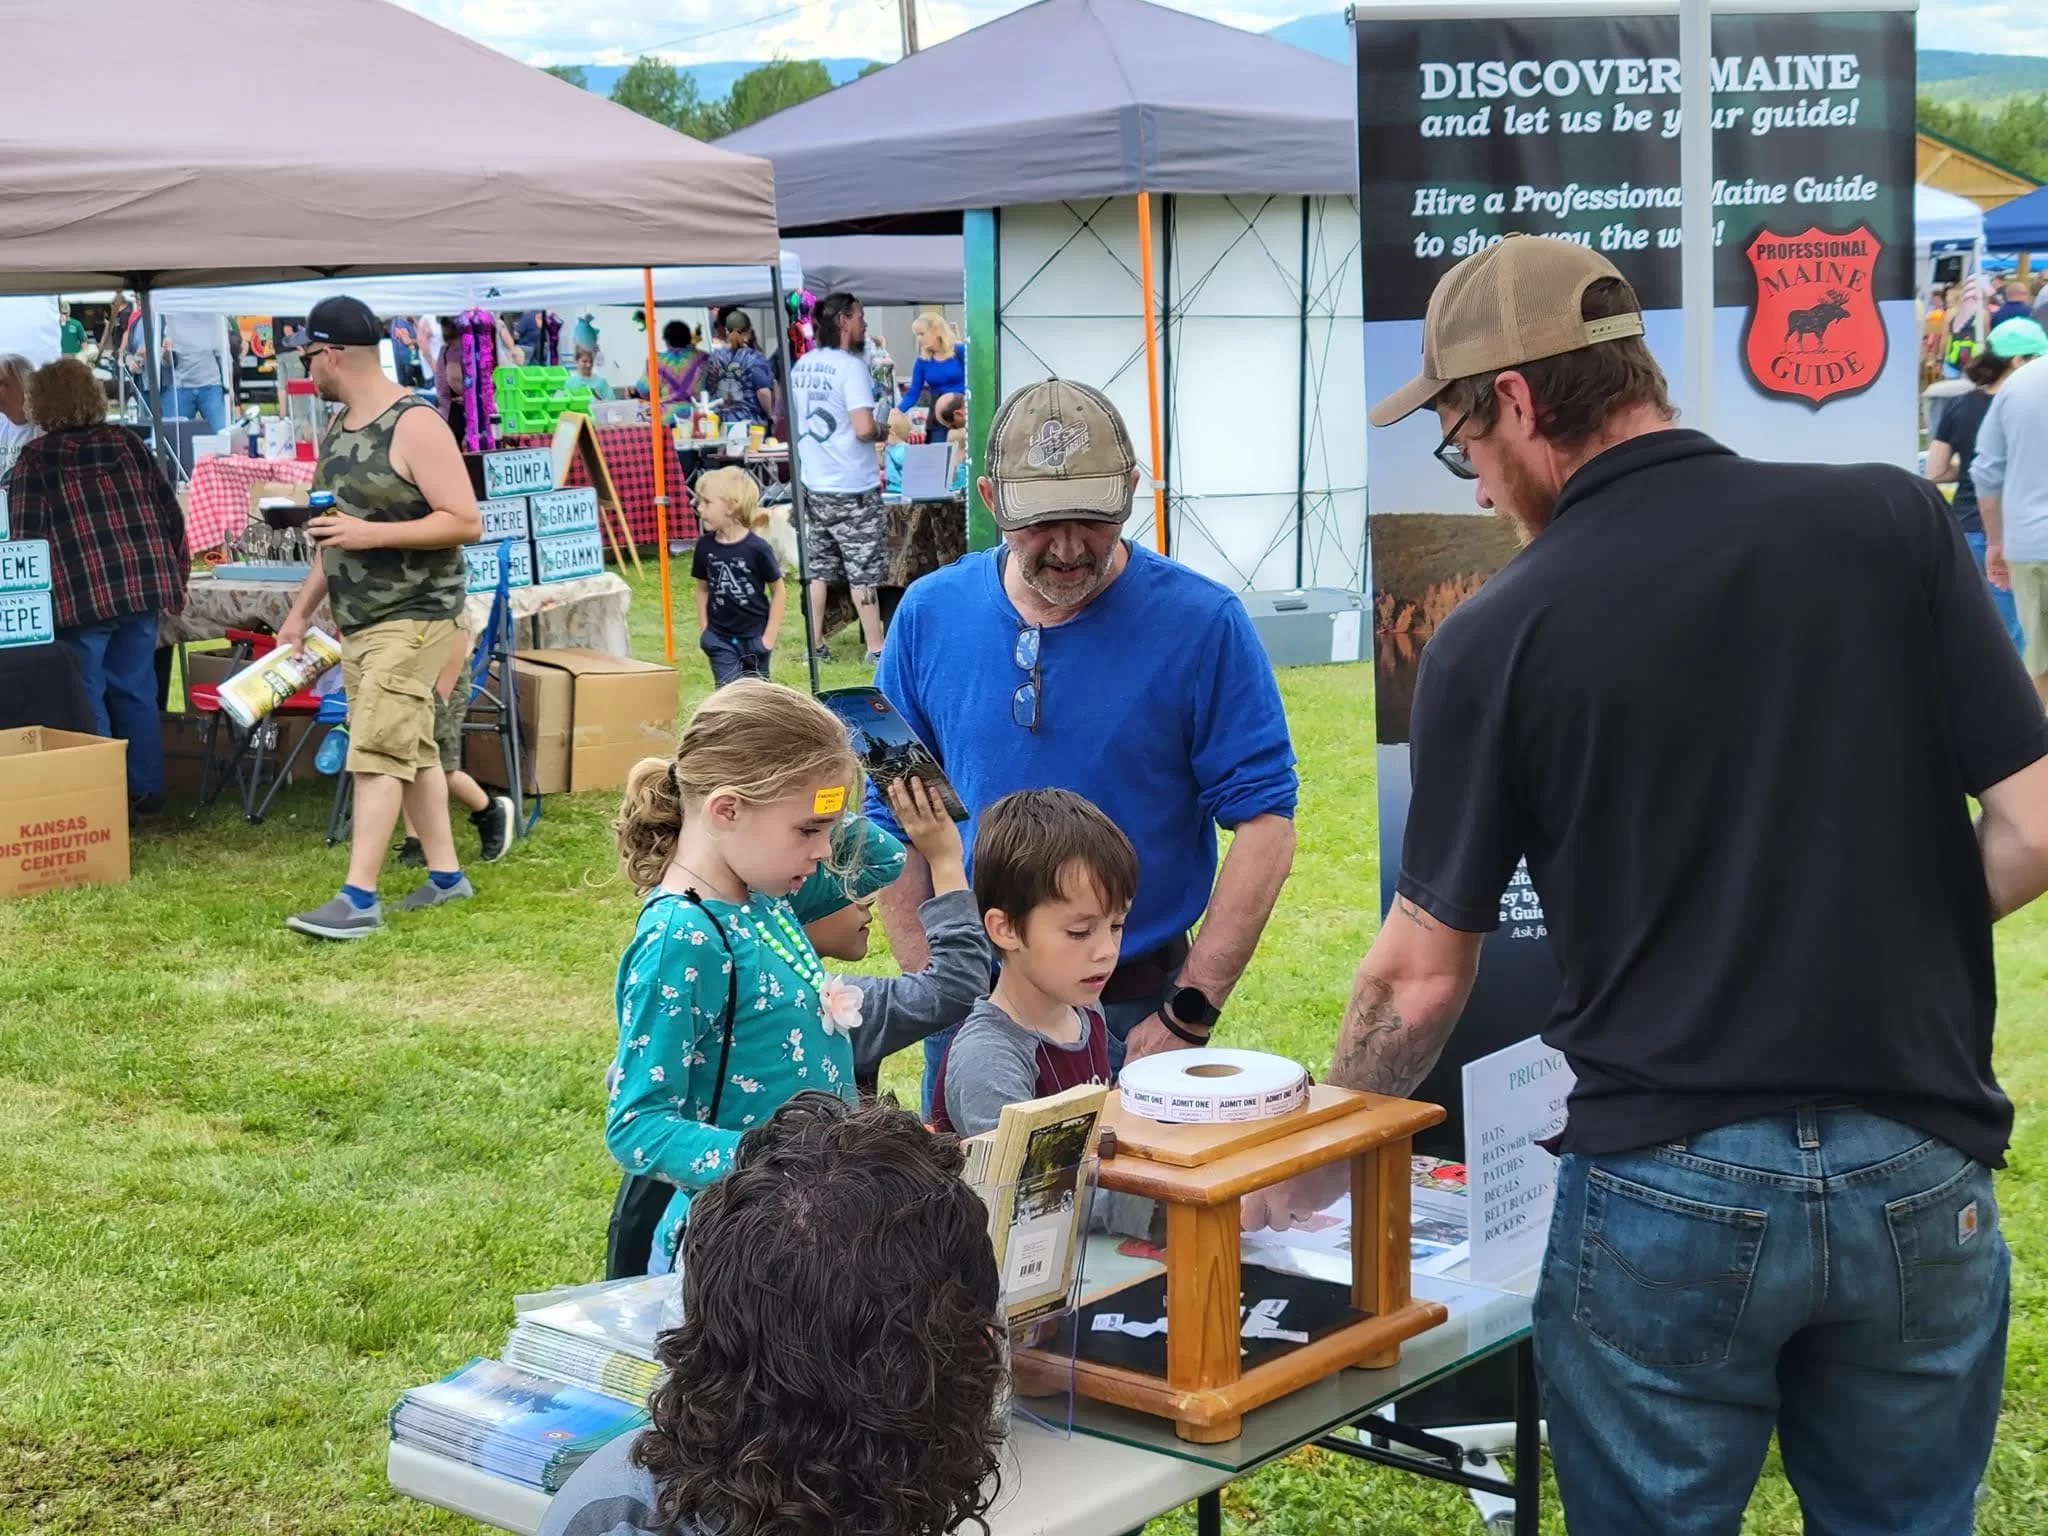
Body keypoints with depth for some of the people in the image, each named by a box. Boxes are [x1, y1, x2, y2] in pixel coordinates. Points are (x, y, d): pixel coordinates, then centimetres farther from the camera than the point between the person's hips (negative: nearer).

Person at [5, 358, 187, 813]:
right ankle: (146, 791, 19)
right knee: (136, 691, 14)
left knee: (86, 698, 4)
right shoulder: (125, 441, 10)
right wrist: (175, 574, 19)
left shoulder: (35, 458, -2)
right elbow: (169, 510, 10)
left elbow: (25, 534, -5)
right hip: (142, 583, 4)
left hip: (79, 593, -4)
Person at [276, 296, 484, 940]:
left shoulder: (415, 425, -14)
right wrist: (301, 610, 19)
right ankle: (446, 875, 21)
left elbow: (466, 523, -18)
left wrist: (372, 533, -24)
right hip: (356, 618, 8)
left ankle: (358, 899, -14)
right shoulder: (339, 428, 12)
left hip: (413, 616, -8)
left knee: (376, 750, -13)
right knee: (411, 748, 12)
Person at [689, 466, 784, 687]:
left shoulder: (756, 547, -16)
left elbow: (778, 590, -7)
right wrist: (703, 630, 6)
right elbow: (702, 588, 8)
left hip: (754, 636, -2)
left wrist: (770, 635, -7)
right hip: (720, 638, 2)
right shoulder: (705, 545, -5)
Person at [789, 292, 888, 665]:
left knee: (818, 568, 13)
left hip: (813, 485, 7)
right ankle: (876, 649, 6)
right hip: (852, 488, -7)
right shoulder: (850, 366, -16)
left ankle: (815, 646, 17)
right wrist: (882, 431, -4)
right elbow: (863, 428, -24)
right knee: (864, 572, 1)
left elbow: (790, 426, 16)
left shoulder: (801, 366, 7)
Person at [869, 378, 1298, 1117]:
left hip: (1136, 1009, -3)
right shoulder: (930, 614, -1)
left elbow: (1264, 823, -12)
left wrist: (1188, 1015, -15)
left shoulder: (1203, 623, -10)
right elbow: (892, 819, 4)